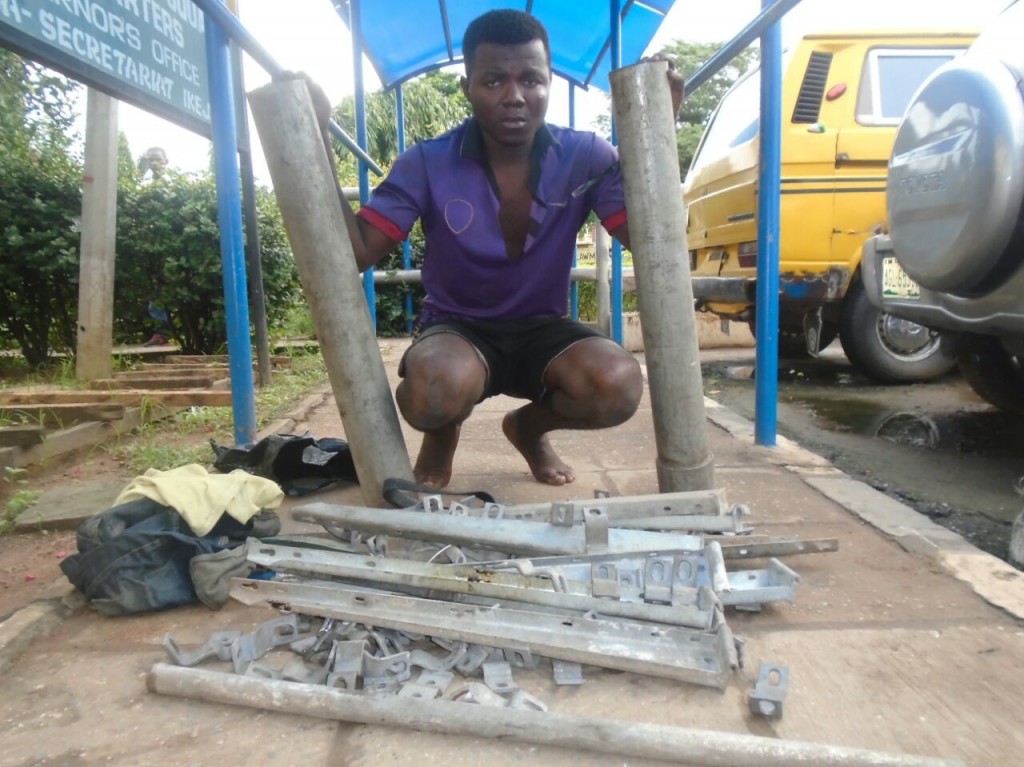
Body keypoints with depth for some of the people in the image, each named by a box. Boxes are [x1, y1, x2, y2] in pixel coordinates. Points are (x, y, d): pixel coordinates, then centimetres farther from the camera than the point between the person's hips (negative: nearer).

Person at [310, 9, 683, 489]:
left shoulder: (586, 157, -7)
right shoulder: (427, 164, -9)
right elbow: (355, 253, -13)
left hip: (543, 331, 2)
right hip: (457, 329, -1)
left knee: (618, 385, -30)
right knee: (435, 391, -38)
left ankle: (529, 425, 8)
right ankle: (442, 432, 6)